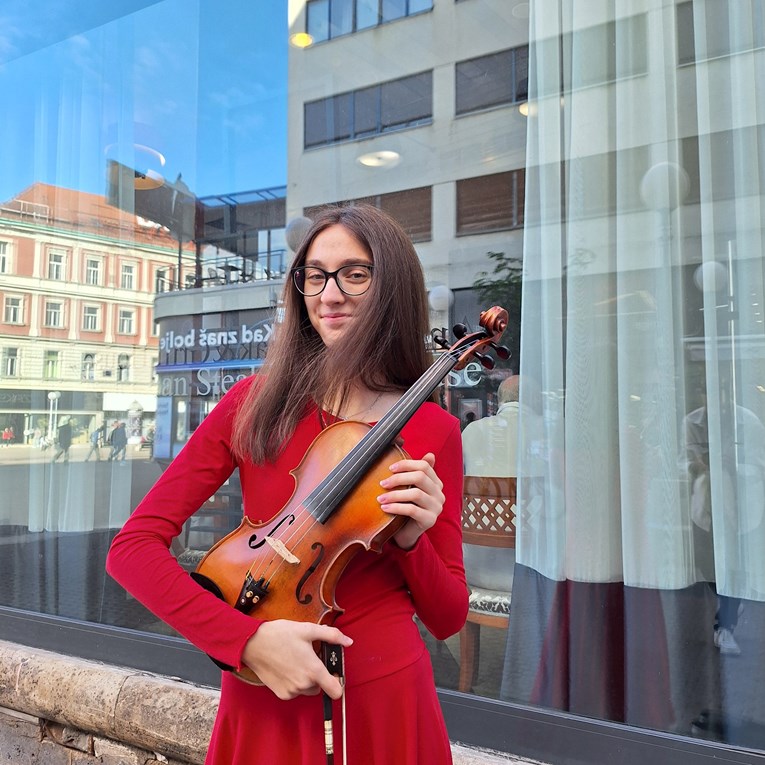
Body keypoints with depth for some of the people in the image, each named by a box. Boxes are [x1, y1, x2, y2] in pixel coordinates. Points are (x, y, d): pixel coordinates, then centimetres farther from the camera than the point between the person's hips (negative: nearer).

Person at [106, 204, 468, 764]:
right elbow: (133, 546, -9)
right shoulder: (256, 404, -7)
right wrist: (249, 638, -21)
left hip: (384, 703, 0)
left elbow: (448, 619, 0)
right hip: (264, 702, 1)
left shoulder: (433, 432, -7)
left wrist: (412, 540, -19)